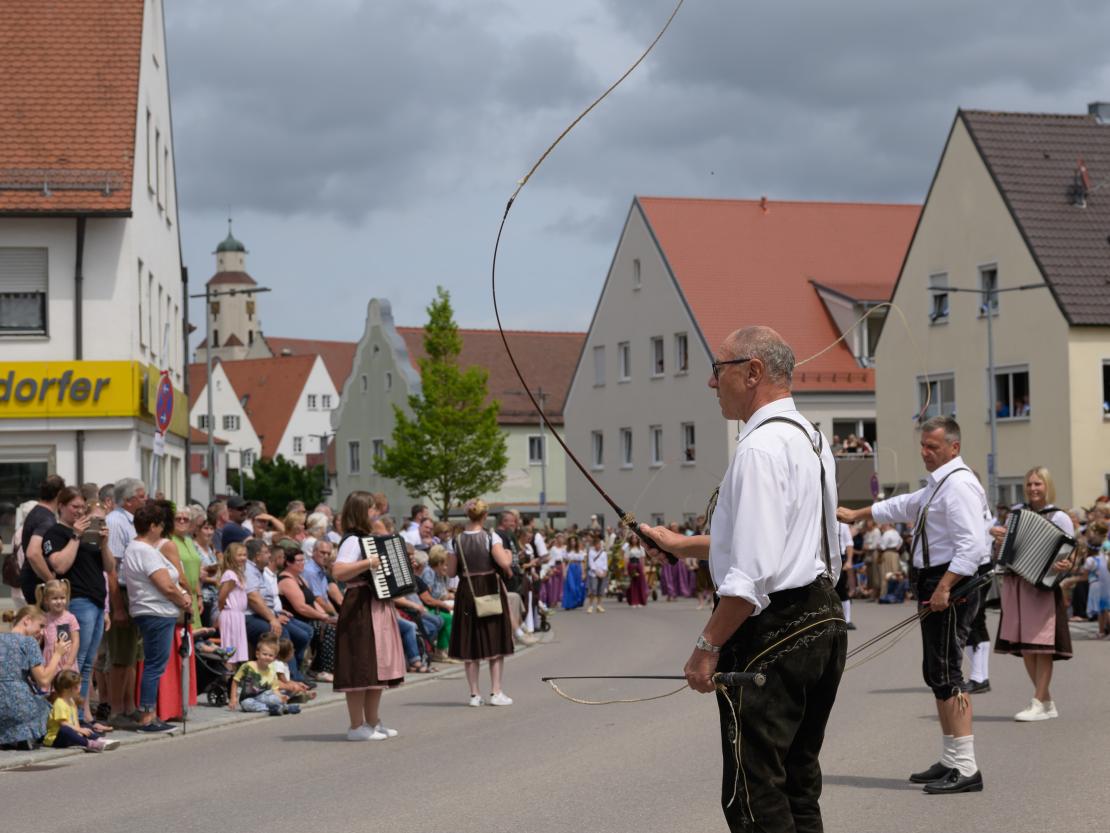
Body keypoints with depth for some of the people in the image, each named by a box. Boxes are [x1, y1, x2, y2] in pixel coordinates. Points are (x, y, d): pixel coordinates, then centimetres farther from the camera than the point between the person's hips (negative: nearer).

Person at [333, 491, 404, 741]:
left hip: (377, 606, 10)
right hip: (360, 608, -10)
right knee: (361, 668, -8)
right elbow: (338, 572, -27)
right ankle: (357, 727, -5)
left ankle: (373, 722, 19)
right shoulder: (352, 541, -13)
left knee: (376, 666, 13)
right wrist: (368, 563, -30)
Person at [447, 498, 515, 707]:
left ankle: (474, 694, 7)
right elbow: (504, 563, -21)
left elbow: (451, 572, 0)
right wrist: (509, 556, 0)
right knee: (495, 641, 7)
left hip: (467, 593, 2)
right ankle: (495, 692, 4)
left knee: (470, 643, 8)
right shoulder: (491, 537, -11)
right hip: (491, 589, -2)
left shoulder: (457, 540, -2)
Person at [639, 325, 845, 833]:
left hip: (770, 636, -10)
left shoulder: (760, 448, -17)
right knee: (798, 783, 17)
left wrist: (707, 646, -17)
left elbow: (752, 572, -23)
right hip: (821, 620, 10)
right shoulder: (810, 439, 15)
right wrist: (685, 545, 31)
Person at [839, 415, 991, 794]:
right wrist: (857, 514, 47)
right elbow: (904, 507, 38)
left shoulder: (959, 485, -15)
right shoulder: (937, 485, 19)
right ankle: (951, 762, 24)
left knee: (947, 676, -12)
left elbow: (972, 545, -24)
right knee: (937, 675, 15)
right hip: (935, 583, 11)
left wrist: (945, 587, -28)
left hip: (951, 584, -11)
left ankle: (965, 769, -12)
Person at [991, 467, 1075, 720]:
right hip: (1015, 584, 6)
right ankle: (1047, 702, 16)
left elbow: (1070, 554, -5)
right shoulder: (1017, 511, 12)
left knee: (1041, 644, -8)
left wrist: (1065, 565, -26)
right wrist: (996, 533, 3)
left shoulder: (1059, 518, -2)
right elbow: (1004, 536, 25)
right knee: (1024, 645, 7)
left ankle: (1039, 704, -5)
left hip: (1042, 585, -6)